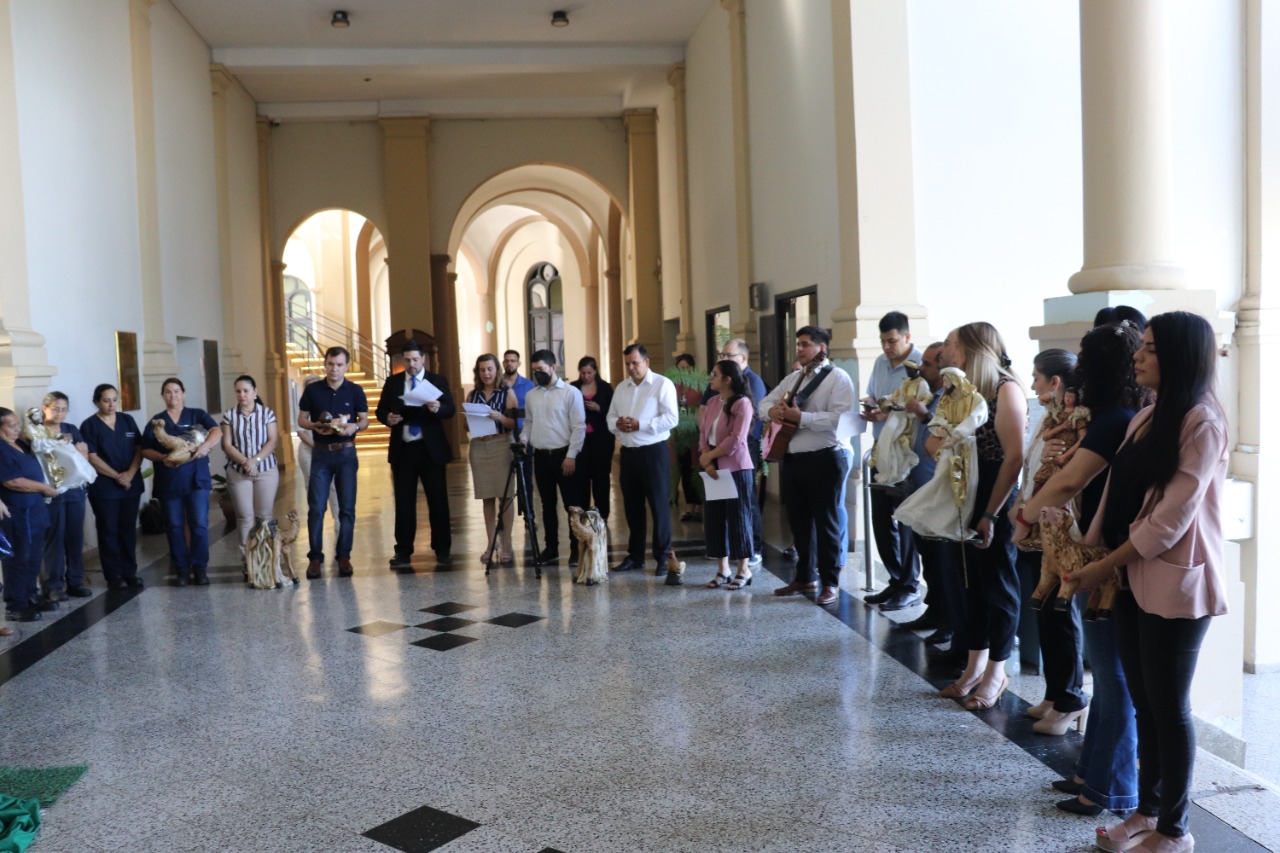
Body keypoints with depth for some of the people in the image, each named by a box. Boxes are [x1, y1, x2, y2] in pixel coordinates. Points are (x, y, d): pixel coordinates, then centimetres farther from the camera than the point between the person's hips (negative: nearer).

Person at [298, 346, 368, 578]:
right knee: (316, 507, -3)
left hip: (346, 453, 0)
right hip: (321, 453, 0)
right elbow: (301, 420, 7)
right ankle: (315, 557, 5)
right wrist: (314, 426, -14)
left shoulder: (355, 391, 2)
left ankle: (344, 556, 10)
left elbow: (364, 419, 6)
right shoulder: (312, 390, 2)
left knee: (347, 507, 2)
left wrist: (354, 426, -16)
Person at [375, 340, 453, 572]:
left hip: (431, 448, -1)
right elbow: (380, 410, 7)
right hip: (402, 449, 1)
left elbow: (450, 410, -8)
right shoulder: (392, 382, 7)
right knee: (404, 502, 3)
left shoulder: (438, 381, 2)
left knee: (438, 500, 5)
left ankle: (443, 550, 16)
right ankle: (403, 552, 8)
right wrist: (387, 417, -15)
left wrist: (438, 408, -29)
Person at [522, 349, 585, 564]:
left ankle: (576, 549, 8)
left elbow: (579, 426, -9)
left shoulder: (571, 392, -6)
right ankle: (551, 547, 21)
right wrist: (523, 441, -2)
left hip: (564, 455, -5)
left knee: (572, 504, 0)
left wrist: (571, 455, -14)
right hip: (540, 455, 5)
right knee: (548, 504, 12)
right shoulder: (530, 395, 10)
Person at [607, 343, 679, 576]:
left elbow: (671, 418, -14)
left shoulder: (663, 384, -6)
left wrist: (639, 424, -18)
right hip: (628, 452, 6)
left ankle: (663, 557, 9)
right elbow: (610, 417, 15)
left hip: (653, 452, -6)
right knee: (632, 506, 12)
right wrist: (617, 424, -8)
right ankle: (635, 555, 22)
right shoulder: (621, 387, 15)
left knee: (659, 505, 0)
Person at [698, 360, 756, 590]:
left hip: (735, 468, -7)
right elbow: (703, 432, 6)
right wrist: (706, 461, -9)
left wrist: (709, 456, -10)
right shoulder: (712, 402, 10)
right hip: (712, 467, 7)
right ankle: (722, 569, 18)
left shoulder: (742, 403, -12)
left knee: (737, 517, 0)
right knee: (714, 517, 8)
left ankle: (743, 570, 11)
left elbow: (736, 440, -18)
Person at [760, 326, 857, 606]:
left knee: (825, 521, 1)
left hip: (825, 458, -7)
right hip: (792, 457, 8)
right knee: (798, 520, 14)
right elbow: (765, 402, 18)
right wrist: (773, 411, -6)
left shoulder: (837, 377, -9)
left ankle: (831, 583, 12)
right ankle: (805, 577, 26)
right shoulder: (793, 378, 15)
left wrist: (801, 417, -24)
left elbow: (840, 417, -22)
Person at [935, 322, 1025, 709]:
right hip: (967, 495, 7)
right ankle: (975, 664, 26)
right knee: (973, 579, 14)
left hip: (997, 498, -7)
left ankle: (996, 672, 19)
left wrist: (991, 514, -19)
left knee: (998, 582, 5)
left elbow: (1014, 457, -18)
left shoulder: (1005, 389, -13)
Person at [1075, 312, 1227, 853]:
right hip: (1133, 580, 7)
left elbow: (1173, 516, -17)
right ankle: (1148, 809, 29)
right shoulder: (1145, 418, 11)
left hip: (1174, 584, -7)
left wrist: (1106, 565, -12)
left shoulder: (1201, 422, -12)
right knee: (1144, 702, 15)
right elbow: (1116, 494, 10)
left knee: (1169, 706, 4)